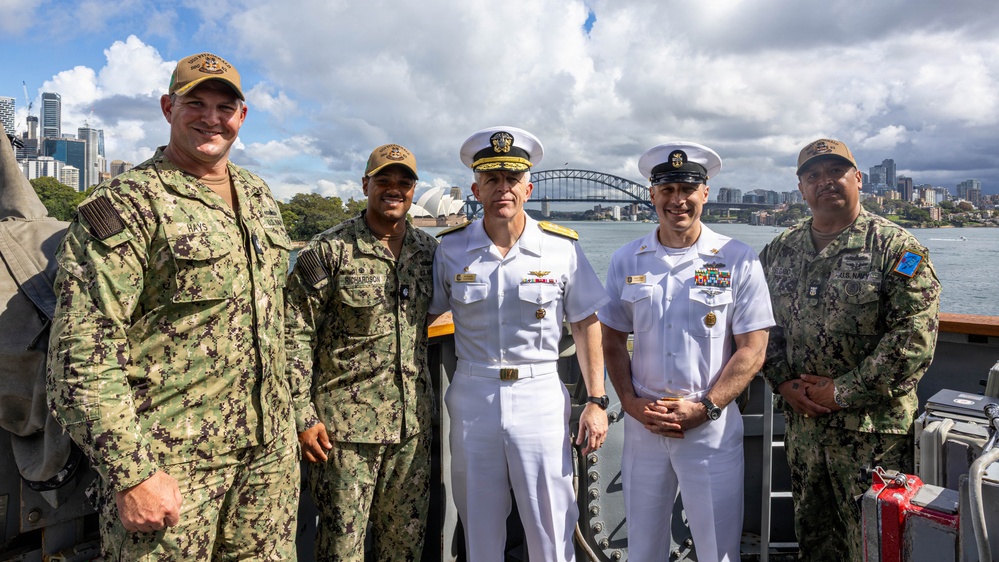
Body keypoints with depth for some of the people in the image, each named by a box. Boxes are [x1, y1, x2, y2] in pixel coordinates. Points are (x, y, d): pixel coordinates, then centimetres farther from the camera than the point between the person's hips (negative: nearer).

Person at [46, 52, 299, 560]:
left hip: (269, 450, 6)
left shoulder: (259, 197, 12)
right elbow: (82, 352, -15)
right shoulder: (124, 205, -10)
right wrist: (131, 473, -18)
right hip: (171, 463, -6)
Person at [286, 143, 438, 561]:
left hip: (412, 422, 5)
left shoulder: (429, 251, 7)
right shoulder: (328, 251, -7)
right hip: (345, 425, -4)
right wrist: (303, 415, -11)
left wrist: (430, 403, 13)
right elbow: (296, 336, -8)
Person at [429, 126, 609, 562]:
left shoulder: (561, 248, -2)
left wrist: (596, 401, 0)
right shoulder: (451, 249, 1)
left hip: (540, 397, -1)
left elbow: (586, 325, 4)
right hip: (472, 398, 2)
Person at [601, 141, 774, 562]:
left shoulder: (739, 261, -4)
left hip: (712, 427, -2)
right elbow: (612, 342, 7)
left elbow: (752, 350, -5)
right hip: (642, 424, 2)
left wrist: (705, 408, -13)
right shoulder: (626, 261, 3)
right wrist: (631, 403, -6)